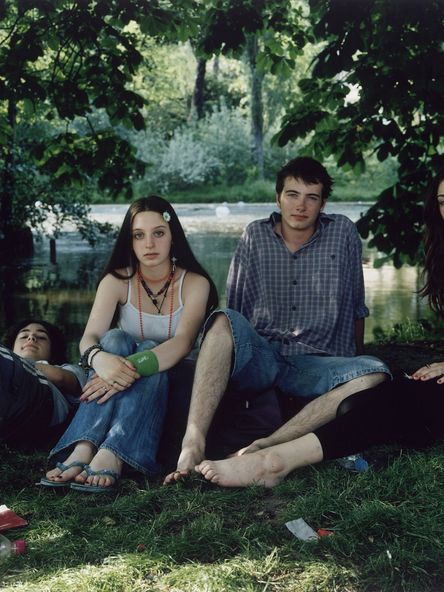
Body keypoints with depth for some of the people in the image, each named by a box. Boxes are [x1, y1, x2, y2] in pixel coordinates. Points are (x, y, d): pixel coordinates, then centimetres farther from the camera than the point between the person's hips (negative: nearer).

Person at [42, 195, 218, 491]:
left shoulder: (194, 283, -7)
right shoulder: (117, 281, -2)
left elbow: (183, 342, -25)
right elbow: (89, 337, -17)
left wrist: (132, 367, -44)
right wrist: (99, 358, -43)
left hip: (170, 382, -1)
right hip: (123, 385, 2)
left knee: (149, 350, -33)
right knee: (115, 339, -29)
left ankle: (111, 457, -52)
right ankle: (83, 450, -47)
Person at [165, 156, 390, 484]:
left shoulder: (343, 233, 8)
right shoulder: (255, 235, 9)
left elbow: (357, 306, 15)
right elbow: (235, 308, 14)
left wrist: (354, 361, 19)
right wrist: (239, 350, 6)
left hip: (313, 365, 0)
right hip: (260, 356, 0)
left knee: (375, 373, -31)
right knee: (224, 320, -32)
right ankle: (193, 444, -46)